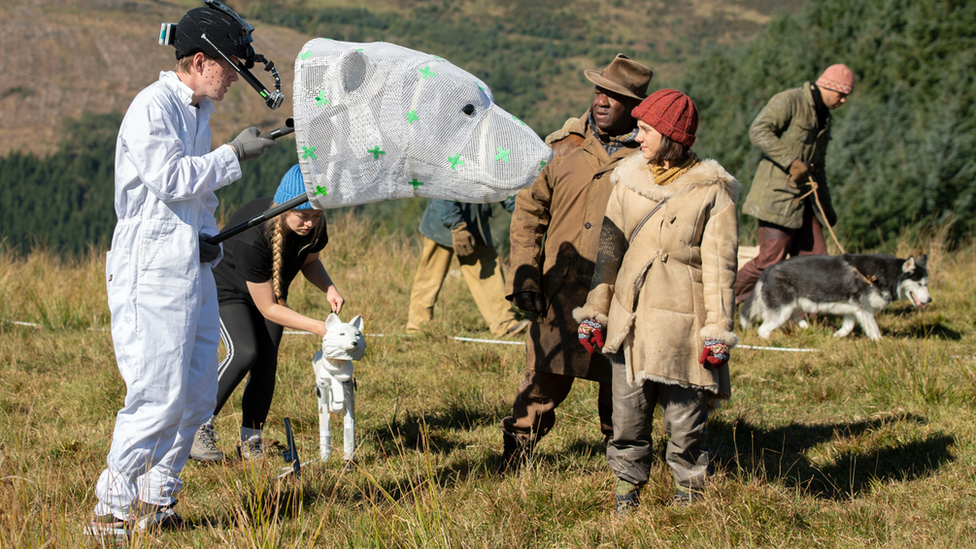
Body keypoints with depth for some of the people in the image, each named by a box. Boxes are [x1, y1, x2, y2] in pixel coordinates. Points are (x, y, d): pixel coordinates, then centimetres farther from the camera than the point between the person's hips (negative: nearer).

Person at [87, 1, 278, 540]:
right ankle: (111, 512, -2)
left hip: (193, 270, 10)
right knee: (159, 397, -12)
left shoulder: (199, 110, 18)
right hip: (151, 271, -10)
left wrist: (207, 235, 13)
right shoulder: (152, 107, -11)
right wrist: (234, 153, -16)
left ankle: (155, 502, 20)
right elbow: (170, 177, -20)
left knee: (197, 396, 10)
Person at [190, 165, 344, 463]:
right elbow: (267, 307, -33)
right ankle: (199, 426, -13)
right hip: (228, 288, -6)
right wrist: (316, 326, -37)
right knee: (245, 352, -25)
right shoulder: (252, 237, -41)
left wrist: (329, 288, -19)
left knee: (267, 361, -8)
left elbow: (310, 260, 2)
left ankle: (251, 439, 2)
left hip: (272, 288, 6)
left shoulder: (313, 225, -23)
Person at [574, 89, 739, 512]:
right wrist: (595, 310, 10)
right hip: (630, 320, 4)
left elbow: (719, 266, -6)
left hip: (681, 324, -4)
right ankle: (626, 501, 22)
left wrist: (717, 330, -10)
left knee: (684, 422, 3)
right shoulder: (630, 180, 9)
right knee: (627, 418, 8)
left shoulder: (711, 190, -5)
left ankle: (689, 502, 19)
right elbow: (610, 249, 14)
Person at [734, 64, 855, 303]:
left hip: (804, 198, 9)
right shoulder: (789, 101, -8)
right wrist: (791, 162, -24)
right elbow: (758, 130, -22)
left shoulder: (824, 116, 20)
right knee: (771, 259, -8)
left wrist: (826, 206, 24)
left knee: (814, 257, 1)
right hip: (778, 195, -9)